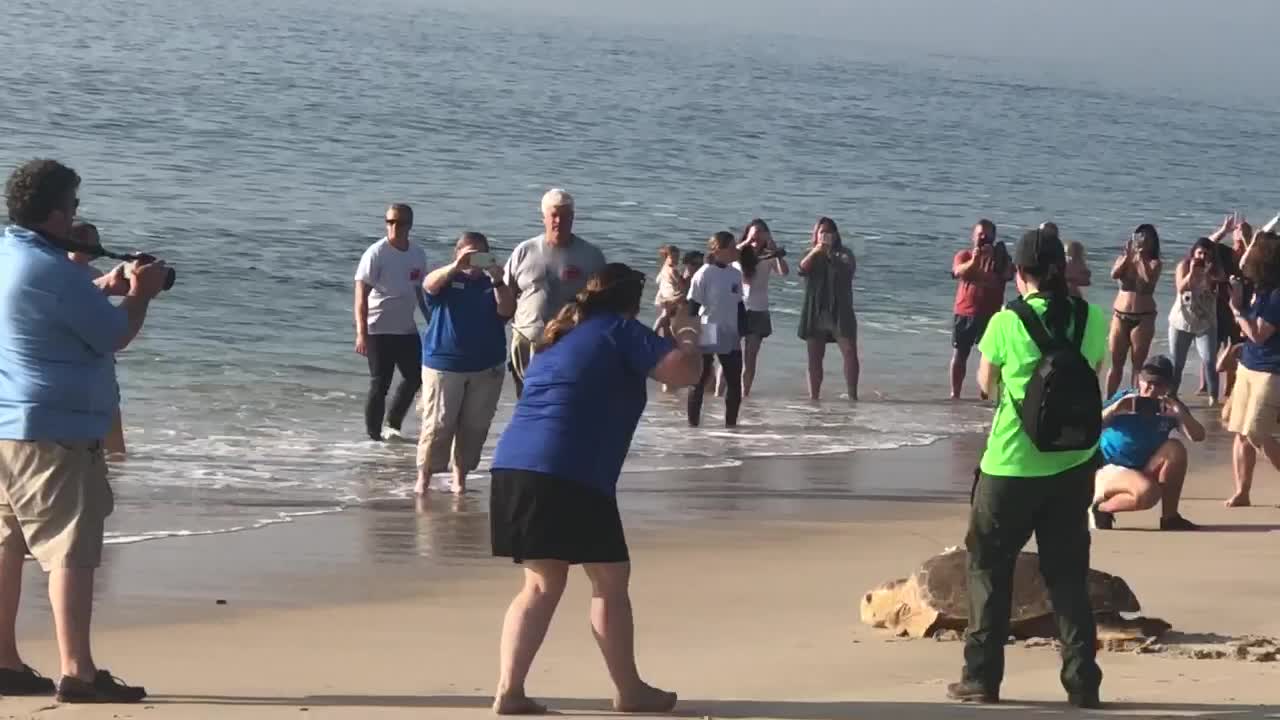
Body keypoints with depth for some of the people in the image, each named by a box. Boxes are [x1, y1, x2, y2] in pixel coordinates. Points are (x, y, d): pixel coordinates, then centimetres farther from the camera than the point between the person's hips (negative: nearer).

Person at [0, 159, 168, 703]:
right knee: (70, 550, -7)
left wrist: (104, 288, 18)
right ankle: (77, 673, -8)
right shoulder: (53, 271, -18)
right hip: (52, 431, -9)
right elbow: (116, 335, -12)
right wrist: (140, 295, 5)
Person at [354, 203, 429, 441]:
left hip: (407, 329, 6)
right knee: (380, 385, -4)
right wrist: (361, 334, -25)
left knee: (415, 377, 10)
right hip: (379, 330, -6)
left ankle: (393, 425, 27)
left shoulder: (417, 254, 6)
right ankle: (374, 436, 5)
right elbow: (361, 294, -17)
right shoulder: (377, 253, -13)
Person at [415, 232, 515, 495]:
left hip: (486, 368, 3)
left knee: (475, 426, 5)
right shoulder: (447, 279, 3)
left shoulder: (493, 284, 10)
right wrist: (457, 266, -38)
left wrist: (497, 281, -23)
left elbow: (507, 311, -6)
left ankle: (460, 476, 14)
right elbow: (429, 285, -21)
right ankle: (424, 477, -1)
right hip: (444, 364, -3)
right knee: (437, 424, -7)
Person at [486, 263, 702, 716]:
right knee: (610, 579, 6)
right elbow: (685, 371, -7)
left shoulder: (561, 337, 26)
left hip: (515, 464, 8)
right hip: (570, 475, -8)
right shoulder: (619, 331, 2)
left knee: (542, 584, 14)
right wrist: (686, 335, 14)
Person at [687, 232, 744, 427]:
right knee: (699, 382, 2)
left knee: (735, 382, 4)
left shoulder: (735, 274, 6)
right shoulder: (704, 274, -11)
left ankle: (731, 423, 13)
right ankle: (693, 423, 9)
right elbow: (693, 307, -10)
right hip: (706, 337, -6)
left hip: (730, 337, 6)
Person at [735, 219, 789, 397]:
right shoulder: (739, 254, 2)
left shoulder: (768, 257, 5)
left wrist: (775, 248, -15)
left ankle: (745, 394, 3)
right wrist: (746, 243, -22)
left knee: (750, 357, 1)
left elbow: (785, 272, -12)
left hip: (758, 311, 2)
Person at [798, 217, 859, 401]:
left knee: (850, 354, -10)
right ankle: (813, 397, 6)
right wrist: (814, 252, -24)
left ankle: (852, 395, -7)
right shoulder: (811, 256, 10)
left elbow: (849, 269, -15)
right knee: (814, 358, 3)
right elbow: (802, 270, -10)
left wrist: (830, 254, -24)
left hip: (840, 311, -1)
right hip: (815, 312, 2)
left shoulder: (843, 254, 5)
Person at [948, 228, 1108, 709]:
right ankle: (1082, 680, 9)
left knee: (989, 565, 12)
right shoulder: (1090, 319, -3)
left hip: (1011, 466, -3)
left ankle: (982, 677, 13)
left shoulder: (1007, 323, -12)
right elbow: (1094, 376, 9)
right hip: (1072, 464, 3)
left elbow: (987, 385, 2)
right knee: (1068, 571, 12)